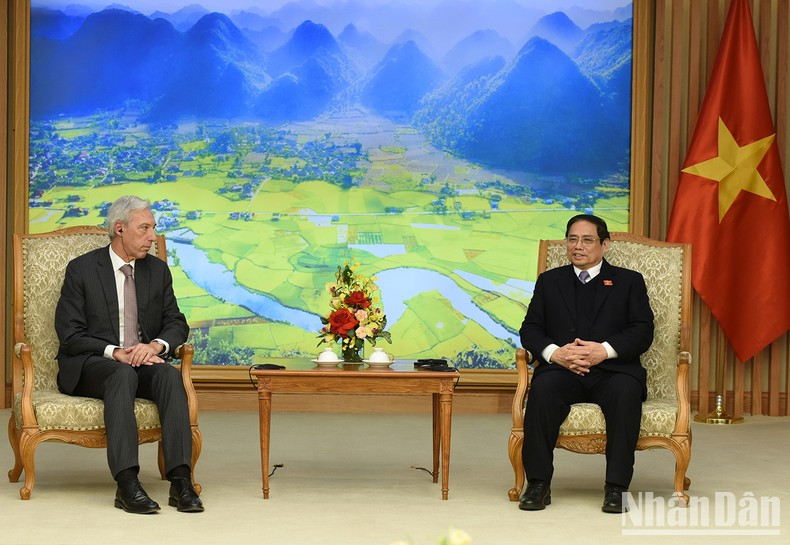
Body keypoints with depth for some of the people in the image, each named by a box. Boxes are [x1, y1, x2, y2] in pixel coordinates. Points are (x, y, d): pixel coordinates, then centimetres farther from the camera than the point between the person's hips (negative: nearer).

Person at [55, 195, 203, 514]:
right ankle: (127, 484, -46)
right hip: (89, 367, -4)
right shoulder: (81, 269, -1)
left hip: (143, 361, 4)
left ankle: (181, 480, -40)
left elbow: (177, 323, 10)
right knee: (123, 375, -38)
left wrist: (156, 345, -14)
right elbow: (70, 334, -7)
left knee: (170, 375, -31)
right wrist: (115, 353, -21)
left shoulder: (157, 270, 12)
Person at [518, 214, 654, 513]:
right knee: (543, 390, -33)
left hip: (611, 369, -1)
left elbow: (642, 331, 3)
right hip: (562, 369, 1)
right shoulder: (550, 281, 21)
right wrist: (554, 352, -10)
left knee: (625, 393, -36)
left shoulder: (629, 281, 15)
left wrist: (605, 350, -15)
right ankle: (538, 483, -26)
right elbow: (530, 329, 12)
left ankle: (616, 487, -30)